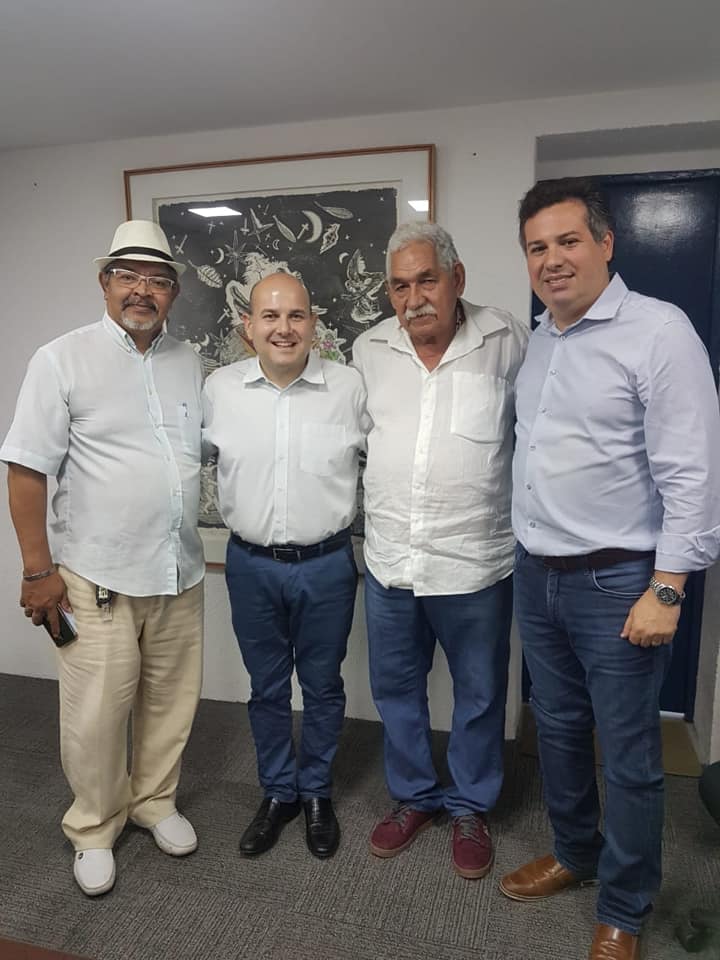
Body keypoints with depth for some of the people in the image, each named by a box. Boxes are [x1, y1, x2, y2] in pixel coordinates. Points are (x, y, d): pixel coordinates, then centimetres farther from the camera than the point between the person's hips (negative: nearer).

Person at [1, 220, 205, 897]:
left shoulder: (187, 362, 8)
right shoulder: (62, 360, -6)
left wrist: (189, 548, 13)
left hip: (180, 575, 5)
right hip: (96, 581, -4)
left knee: (170, 702, 16)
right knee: (96, 717, 6)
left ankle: (154, 800, 40)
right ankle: (94, 830, 31)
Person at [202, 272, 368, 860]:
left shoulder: (349, 386, -8)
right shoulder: (219, 388, -4)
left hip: (326, 564, -1)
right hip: (251, 564, 2)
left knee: (323, 686, 15)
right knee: (266, 689, 17)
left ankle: (317, 793, 38)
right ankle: (278, 792, 39)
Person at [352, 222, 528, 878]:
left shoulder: (507, 343, -7)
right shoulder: (369, 350, 3)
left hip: (475, 565, -3)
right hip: (389, 561, 3)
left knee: (479, 695, 15)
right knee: (396, 689, 18)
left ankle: (470, 808, 40)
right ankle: (413, 797, 42)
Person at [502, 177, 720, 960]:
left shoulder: (657, 330, -12)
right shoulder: (536, 340, 9)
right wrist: (525, 555, 12)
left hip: (615, 581, -6)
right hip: (536, 575, 7)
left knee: (627, 756, 9)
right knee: (557, 730, 20)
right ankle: (572, 853, 43)